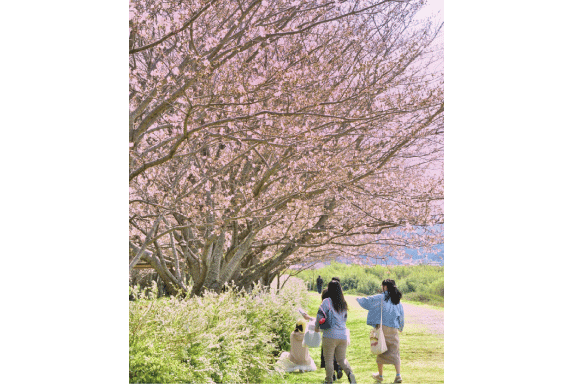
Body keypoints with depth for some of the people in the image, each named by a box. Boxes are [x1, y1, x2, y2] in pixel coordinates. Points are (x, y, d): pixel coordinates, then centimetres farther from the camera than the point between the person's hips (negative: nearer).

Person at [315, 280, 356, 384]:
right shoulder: (343, 304, 11)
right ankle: (349, 373, -10)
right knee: (341, 359, 15)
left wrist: (317, 327, 11)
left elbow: (320, 315, -7)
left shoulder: (327, 301, -7)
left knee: (329, 359, 7)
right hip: (343, 335, 5)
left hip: (330, 335, -5)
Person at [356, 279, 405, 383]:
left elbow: (367, 301, -2)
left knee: (381, 351, 11)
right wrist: (400, 327, 27)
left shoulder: (381, 298, -6)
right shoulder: (397, 300, 7)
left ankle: (380, 375, 21)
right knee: (394, 352, 8)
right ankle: (398, 375, -5)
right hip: (393, 329, 3)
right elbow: (401, 315, 13)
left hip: (382, 327, -3)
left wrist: (359, 299, 18)